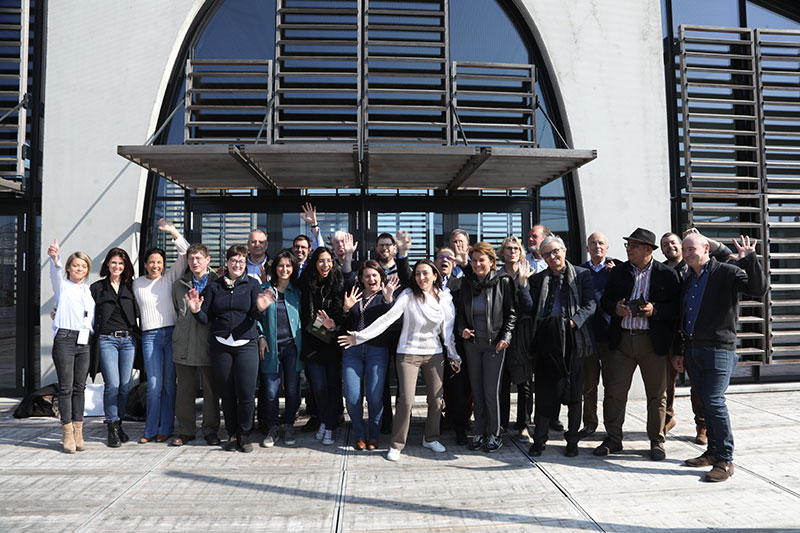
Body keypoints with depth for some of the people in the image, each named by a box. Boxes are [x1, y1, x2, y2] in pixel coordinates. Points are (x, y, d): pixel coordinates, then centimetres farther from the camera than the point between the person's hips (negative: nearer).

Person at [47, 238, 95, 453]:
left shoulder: (89, 290, 17)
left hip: (84, 342, 4)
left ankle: (78, 432, 13)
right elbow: (56, 273, -19)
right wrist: (54, 258, -38)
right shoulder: (62, 286, 4)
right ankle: (68, 434, 3)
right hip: (65, 340, -4)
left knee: (79, 387, 7)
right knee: (65, 387, -2)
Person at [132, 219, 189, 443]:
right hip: (150, 336, 1)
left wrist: (173, 232, -12)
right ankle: (150, 430, 10)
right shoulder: (137, 283, 12)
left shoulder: (170, 277, 6)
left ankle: (165, 428, 15)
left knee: (169, 384, 4)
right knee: (154, 385, -5)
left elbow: (185, 254, -4)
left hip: (172, 334, -1)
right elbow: (135, 308, 22)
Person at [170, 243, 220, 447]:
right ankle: (185, 430, 21)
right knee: (185, 390, 8)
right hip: (184, 345, 3)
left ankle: (211, 430, 17)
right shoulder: (179, 285, 13)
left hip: (208, 344, -3)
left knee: (211, 390, 4)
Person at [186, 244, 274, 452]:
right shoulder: (214, 286, 9)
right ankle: (232, 434, 21)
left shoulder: (253, 284, 5)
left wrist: (259, 309, -24)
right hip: (220, 345, 2)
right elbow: (205, 319, 8)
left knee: (246, 393, -4)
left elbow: (254, 316, -3)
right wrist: (196, 311, -12)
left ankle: (244, 435, 14)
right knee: (226, 393, 6)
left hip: (246, 344, -1)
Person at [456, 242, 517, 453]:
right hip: (472, 342, 4)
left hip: (494, 343, -4)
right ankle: (480, 432, 23)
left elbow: (511, 313, -3)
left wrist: (505, 337, -13)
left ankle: (495, 434, 16)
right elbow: (460, 311, 12)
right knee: (476, 390, 10)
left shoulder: (503, 282, -6)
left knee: (491, 391, -1)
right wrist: (462, 329, -6)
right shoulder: (467, 282, 4)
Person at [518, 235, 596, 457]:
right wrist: (522, 285, -8)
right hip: (547, 338, 1)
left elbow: (591, 304, 0)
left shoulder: (581, 275, 7)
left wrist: (574, 321, -15)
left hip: (572, 337, -1)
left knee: (574, 391, 6)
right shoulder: (539, 279, 12)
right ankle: (539, 440, 16)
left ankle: (572, 440, 20)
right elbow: (529, 309, 3)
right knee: (544, 391, 5)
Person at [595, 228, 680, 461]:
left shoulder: (667, 274, 0)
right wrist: (615, 308, -10)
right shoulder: (618, 271, 9)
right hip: (621, 339, 2)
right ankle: (613, 439, 18)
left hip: (653, 341, -2)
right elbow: (605, 301, 10)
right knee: (614, 391, 5)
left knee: (657, 394, 7)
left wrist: (655, 310, -18)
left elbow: (676, 307, -3)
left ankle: (656, 441, 24)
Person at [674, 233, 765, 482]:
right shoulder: (687, 281, 16)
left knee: (715, 402, -11)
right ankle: (713, 452, 23)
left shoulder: (727, 273, -4)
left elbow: (757, 289, -21)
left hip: (718, 349, -7)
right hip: (693, 350, 7)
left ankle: (725, 460, -1)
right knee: (706, 403, 13)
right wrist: (680, 352, 19)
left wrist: (750, 260, -30)